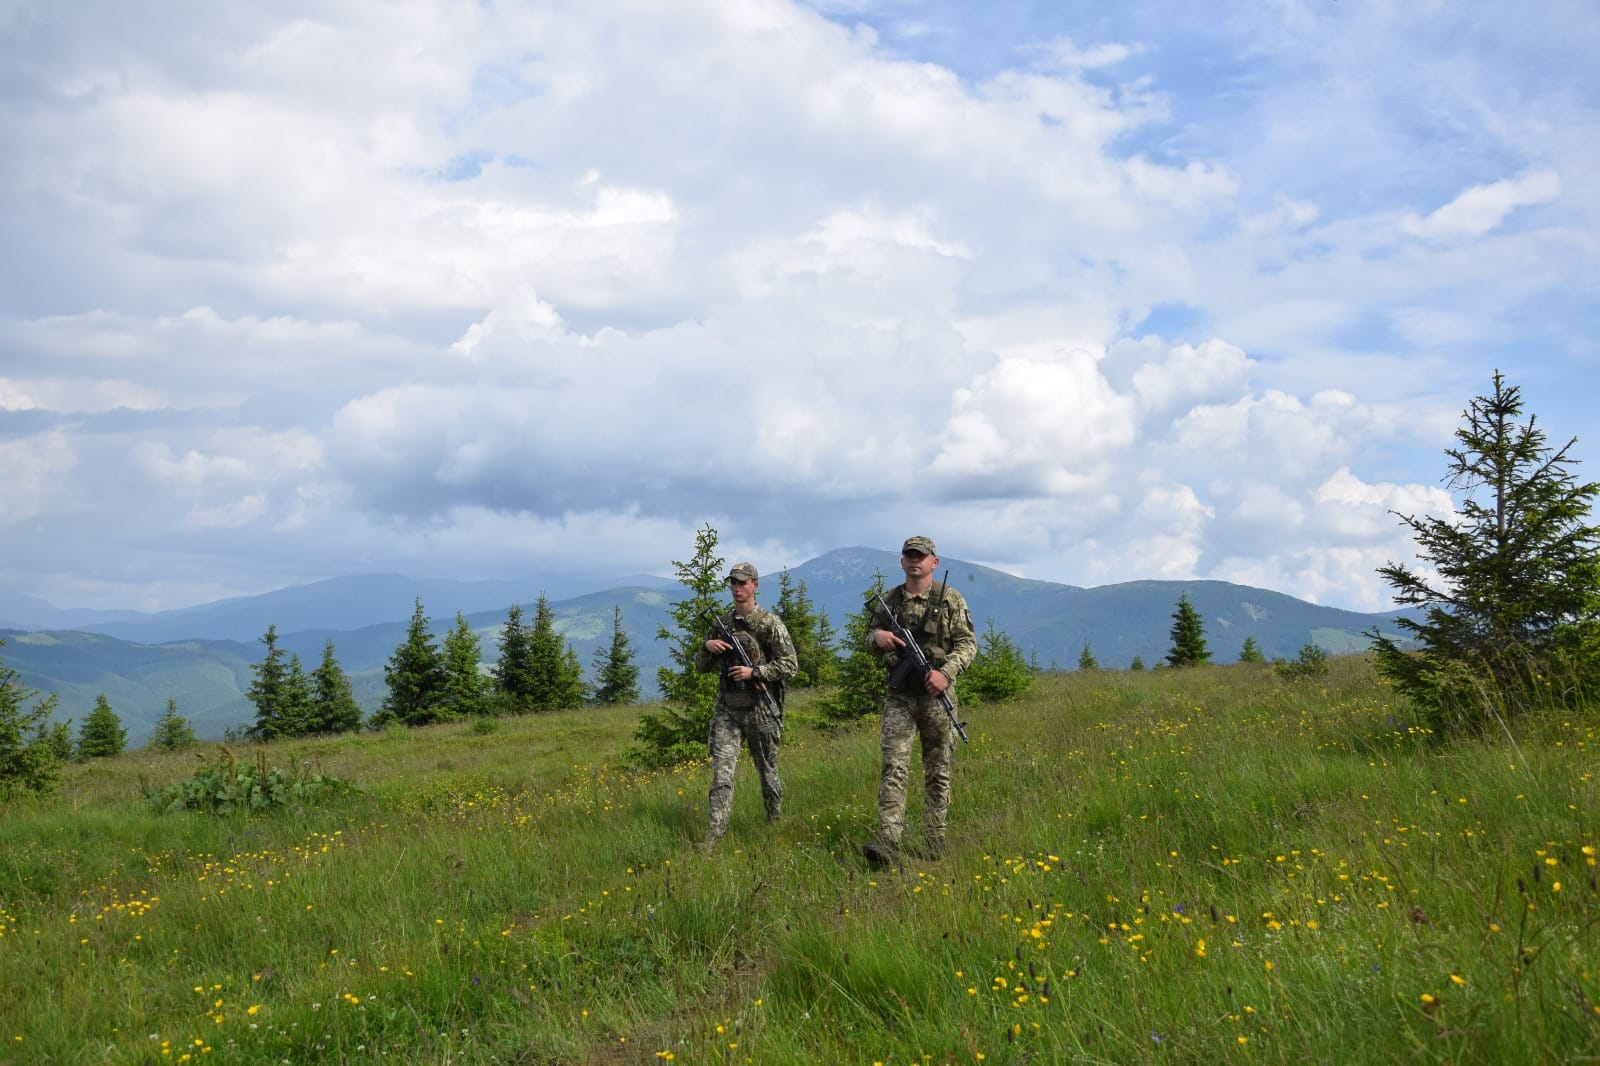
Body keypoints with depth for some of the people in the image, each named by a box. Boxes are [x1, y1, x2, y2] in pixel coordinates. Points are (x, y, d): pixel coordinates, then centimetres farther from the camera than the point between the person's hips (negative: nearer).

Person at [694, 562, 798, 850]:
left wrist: (754, 672, -18)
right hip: (727, 709, 3)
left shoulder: (770, 623, -5)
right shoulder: (722, 623, 10)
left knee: (767, 771, 11)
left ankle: (775, 824, 30)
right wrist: (707, 647, -5)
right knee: (721, 771, -8)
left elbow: (790, 664, -8)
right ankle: (715, 834, -10)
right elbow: (701, 665, 17)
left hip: (760, 708, -3)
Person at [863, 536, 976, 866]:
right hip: (900, 696, 1)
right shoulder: (889, 601, 10)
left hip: (937, 694, -1)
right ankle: (888, 843, -17)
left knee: (938, 770, 6)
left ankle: (934, 843, 15)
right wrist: (877, 636, -5)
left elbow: (968, 643, -3)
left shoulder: (950, 599, 0)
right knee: (894, 767, -10)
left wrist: (946, 672, -20)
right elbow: (870, 634, 20)